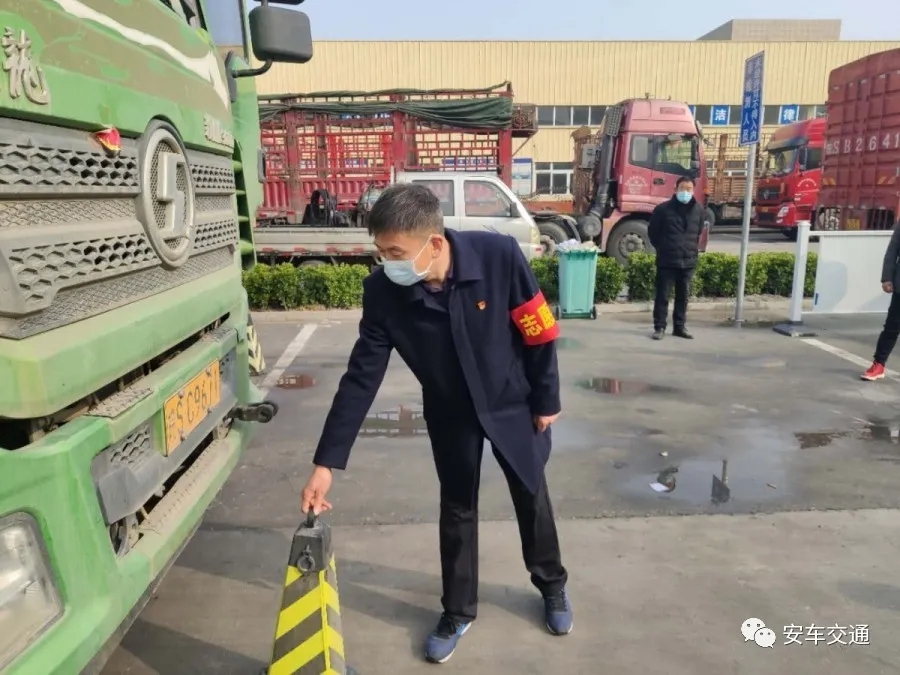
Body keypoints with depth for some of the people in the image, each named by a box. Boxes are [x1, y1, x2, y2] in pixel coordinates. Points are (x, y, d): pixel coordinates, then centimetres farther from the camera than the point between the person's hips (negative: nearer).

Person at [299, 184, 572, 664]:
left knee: (531, 496, 18)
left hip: (514, 404, -1)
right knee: (457, 509, 14)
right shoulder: (382, 292, -24)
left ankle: (552, 585, 45)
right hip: (450, 414, 1)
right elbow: (361, 378, -19)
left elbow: (540, 330, -18)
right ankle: (458, 611, 37)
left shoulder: (500, 256, -31)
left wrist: (546, 400, -7)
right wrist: (326, 462, -19)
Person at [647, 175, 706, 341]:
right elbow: (652, 231, 4)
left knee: (683, 296, 11)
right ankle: (659, 327, 8)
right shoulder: (663, 209, -7)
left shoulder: (699, 209, 3)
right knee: (662, 295, 0)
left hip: (689, 260, 3)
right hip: (667, 260, -3)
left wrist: (693, 248, 16)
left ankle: (680, 327, 21)